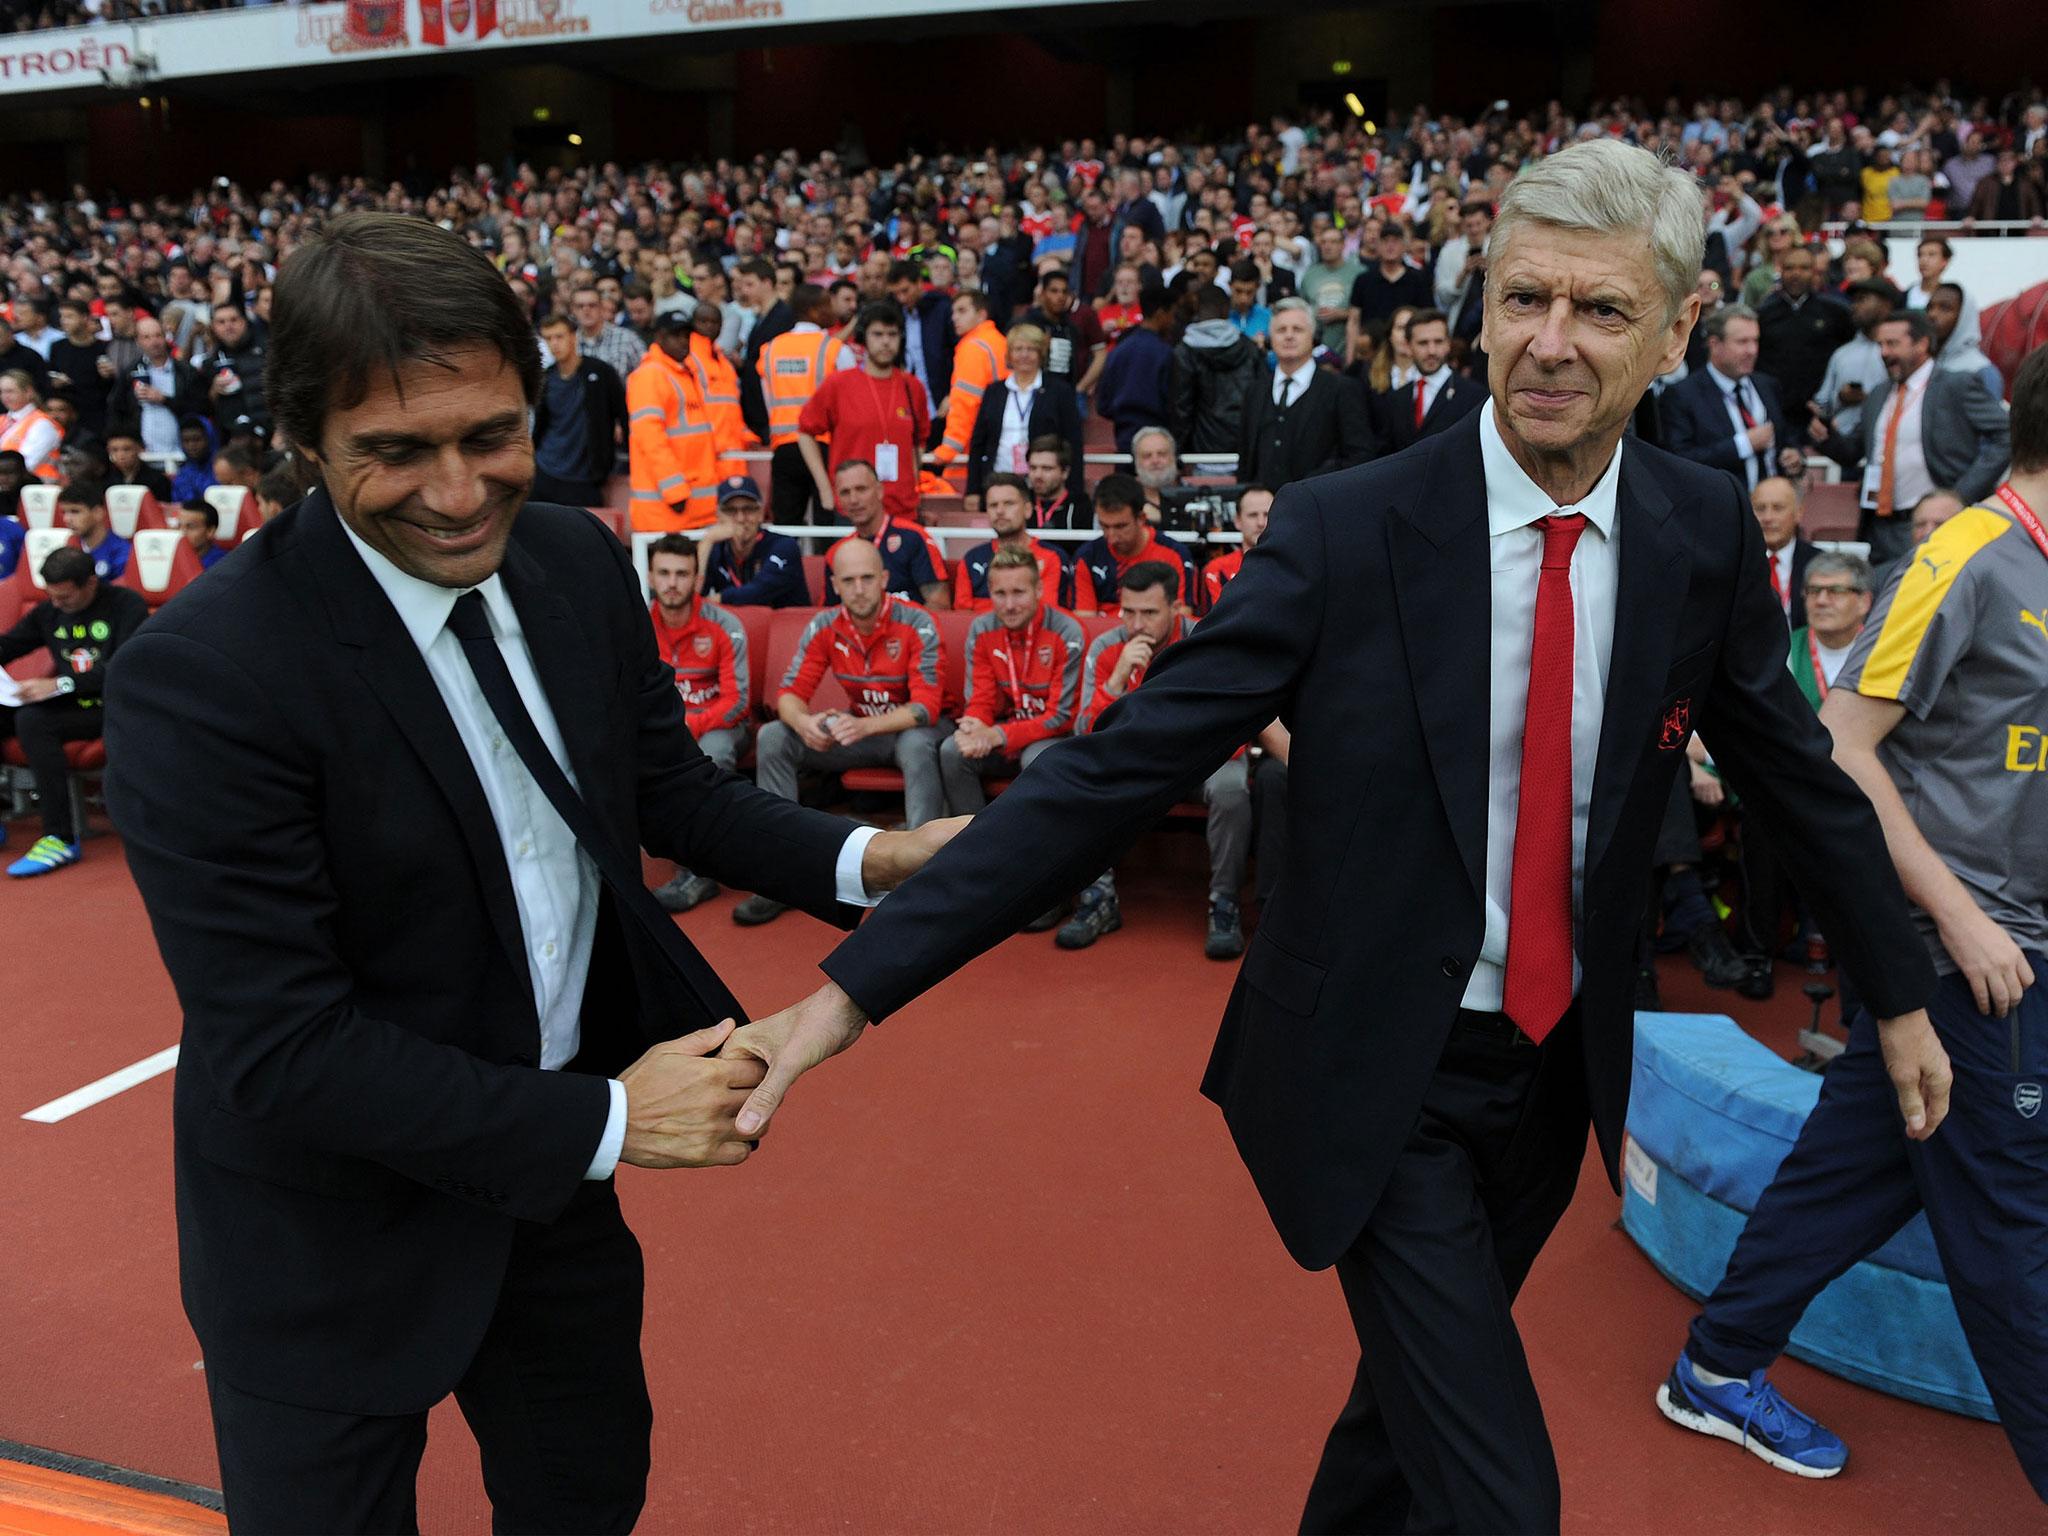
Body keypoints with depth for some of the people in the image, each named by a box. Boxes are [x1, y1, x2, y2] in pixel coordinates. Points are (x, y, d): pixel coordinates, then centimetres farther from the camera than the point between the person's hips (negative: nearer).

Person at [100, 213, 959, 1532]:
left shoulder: (580, 564, -9)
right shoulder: (203, 678, -27)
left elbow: (671, 788, 4)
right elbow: (279, 1045, -25)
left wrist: (865, 860, -12)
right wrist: (605, 1122, -24)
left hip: (551, 1165, 5)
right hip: (337, 1219, -5)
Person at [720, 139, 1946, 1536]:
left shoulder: (1707, 531, -6)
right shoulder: (1345, 533, -18)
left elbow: (1793, 766, 9)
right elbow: (1119, 767, -21)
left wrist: (1900, 989, 19)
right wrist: (860, 982, -26)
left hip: (1558, 1066, 5)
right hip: (1379, 1086, -4)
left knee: (1423, 1392, 24)